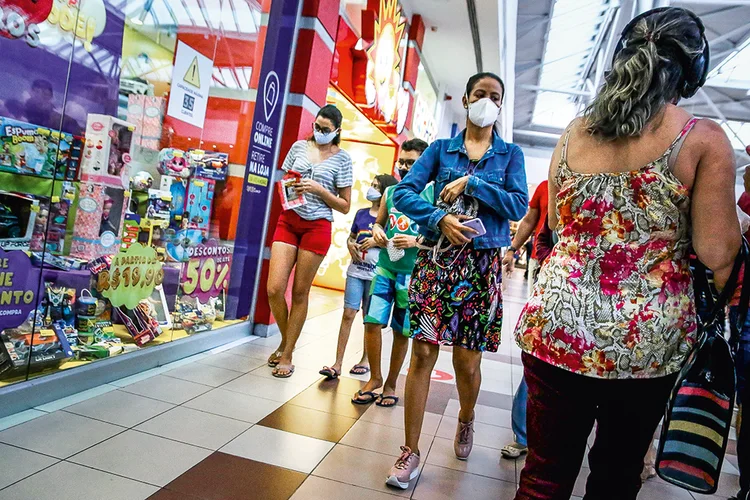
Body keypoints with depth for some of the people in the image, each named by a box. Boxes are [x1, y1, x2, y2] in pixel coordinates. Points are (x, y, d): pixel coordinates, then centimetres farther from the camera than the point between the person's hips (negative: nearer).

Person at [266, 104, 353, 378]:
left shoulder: (342, 158, 1)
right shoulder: (299, 146, 9)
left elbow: (345, 206, 2)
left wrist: (319, 189, -13)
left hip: (317, 227, -3)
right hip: (288, 221, 3)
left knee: (300, 292, 3)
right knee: (274, 290, -6)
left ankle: (287, 355, 17)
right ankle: (285, 340, 22)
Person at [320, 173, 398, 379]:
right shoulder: (361, 213, 10)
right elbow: (351, 236, 19)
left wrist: (377, 241, -18)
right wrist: (350, 245, -2)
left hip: (376, 274, -3)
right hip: (356, 270, 4)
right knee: (348, 314, 0)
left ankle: (365, 360, 24)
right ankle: (337, 364, 3)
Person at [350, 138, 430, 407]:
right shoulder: (390, 191, 7)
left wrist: (416, 241, -22)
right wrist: (377, 231, -1)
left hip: (412, 274, -3)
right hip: (384, 268, 4)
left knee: (401, 331, 8)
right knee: (372, 322, -3)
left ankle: (391, 383, 26)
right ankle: (375, 378, 18)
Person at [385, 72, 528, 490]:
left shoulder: (510, 154, 10)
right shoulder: (441, 148, 10)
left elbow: (519, 206, -3)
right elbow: (404, 192, 1)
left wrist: (470, 182, -11)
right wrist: (440, 219, -14)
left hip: (481, 264, 0)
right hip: (437, 258, 0)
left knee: (467, 361, 5)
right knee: (423, 352, -4)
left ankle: (466, 421, 37)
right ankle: (411, 451, 8)